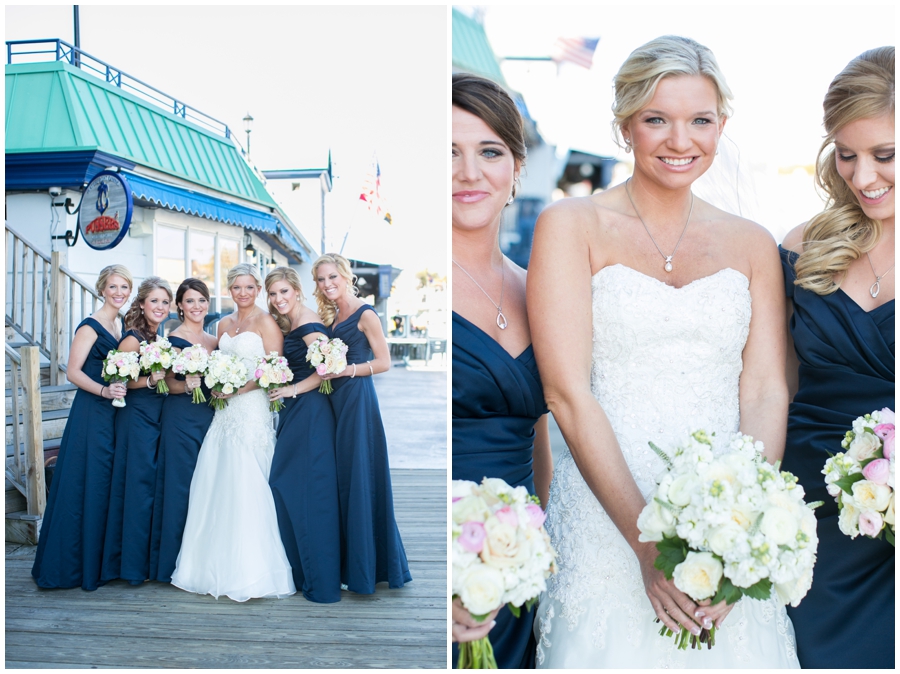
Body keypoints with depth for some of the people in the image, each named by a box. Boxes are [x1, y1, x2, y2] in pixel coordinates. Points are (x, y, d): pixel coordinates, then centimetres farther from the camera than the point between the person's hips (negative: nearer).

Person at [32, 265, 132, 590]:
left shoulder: (121, 325, 14)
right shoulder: (90, 326, -10)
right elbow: (73, 372, -16)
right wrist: (104, 390, -27)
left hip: (115, 412, 8)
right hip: (92, 413, -8)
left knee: (109, 484, 10)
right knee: (86, 484, -3)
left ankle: (99, 561, 21)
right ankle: (72, 565, 8)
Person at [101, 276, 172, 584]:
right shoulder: (133, 338, -10)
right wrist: (150, 381, -24)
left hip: (161, 417, 8)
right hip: (137, 417, -7)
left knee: (158, 487, 10)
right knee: (138, 486, -4)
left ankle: (153, 558, 20)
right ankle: (134, 563, 5)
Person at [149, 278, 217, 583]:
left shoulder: (215, 341, 14)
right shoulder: (173, 339, -4)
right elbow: (168, 383, -8)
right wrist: (187, 385, -26)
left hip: (210, 417, 6)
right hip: (181, 417, -6)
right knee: (180, 484, -4)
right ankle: (176, 563, 4)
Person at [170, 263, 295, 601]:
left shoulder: (265, 322, -3)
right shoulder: (224, 324, 18)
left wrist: (238, 389, -15)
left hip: (252, 409, -7)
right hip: (224, 411, 7)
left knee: (247, 487, -8)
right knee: (215, 487, 5)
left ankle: (251, 571, 0)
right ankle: (218, 565, 16)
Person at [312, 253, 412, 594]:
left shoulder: (365, 314, -7)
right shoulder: (330, 316, 16)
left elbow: (384, 362, -11)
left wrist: (346, 370, -18)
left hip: (357, 399, -8)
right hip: (335, 401, 8)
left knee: (360, 479, -5)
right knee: (339, 479, 8)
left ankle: (364, 567, 4)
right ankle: (343, 561, 17)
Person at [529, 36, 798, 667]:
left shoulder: (752, 244, 9)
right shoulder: (572, 225, -1)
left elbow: (767, 392, 1)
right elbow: (568, 391, -9)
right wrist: (648, 540, -16)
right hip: (605, 521, -2)